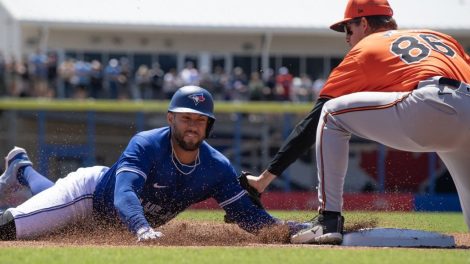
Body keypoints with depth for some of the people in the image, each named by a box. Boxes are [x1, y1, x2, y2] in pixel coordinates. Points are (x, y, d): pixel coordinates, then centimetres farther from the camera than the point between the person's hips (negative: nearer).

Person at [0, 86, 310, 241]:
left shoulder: (218, 168, -23)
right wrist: (142, 228, -72)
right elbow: (124, 195, -51)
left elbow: (247, 215, -21)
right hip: (91, 190, -6)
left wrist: (286, 227, -40)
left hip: (118, 217, 6)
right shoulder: (145, 145, -37)